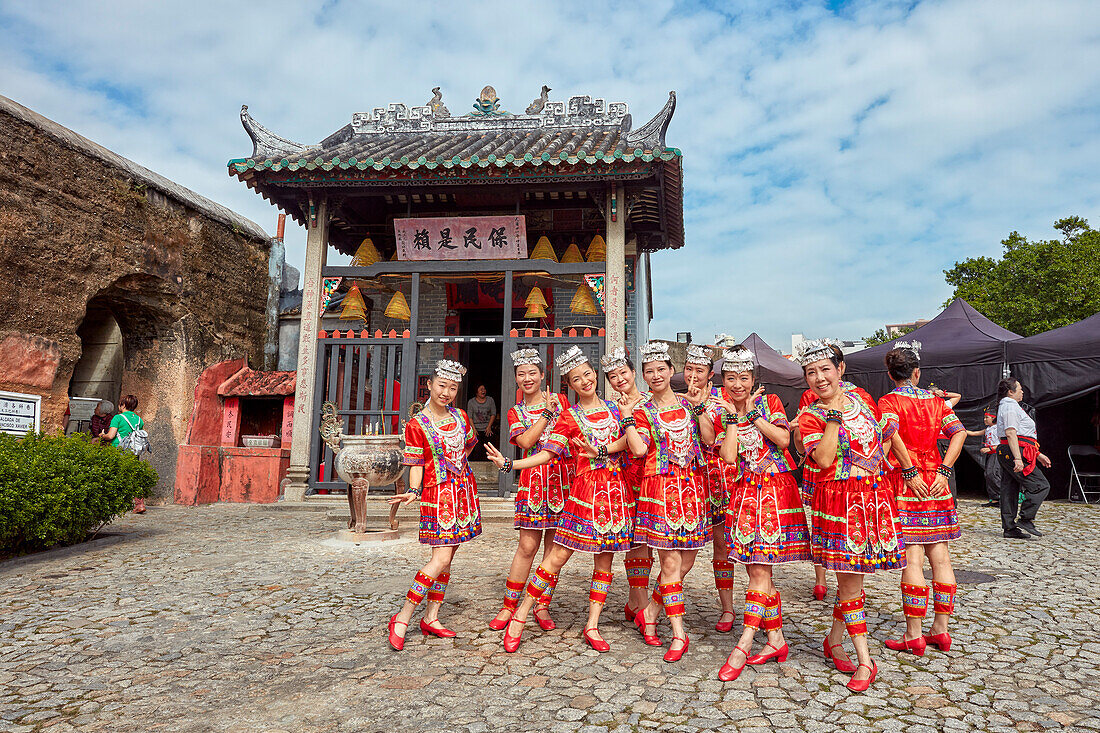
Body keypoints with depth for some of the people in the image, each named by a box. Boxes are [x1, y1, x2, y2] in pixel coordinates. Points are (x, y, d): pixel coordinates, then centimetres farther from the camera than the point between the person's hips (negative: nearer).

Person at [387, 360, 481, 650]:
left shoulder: (460, 417, 8)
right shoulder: (416, 425, -6)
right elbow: (416, 466, -9)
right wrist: (413, 492, -24)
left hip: (463, 492, 6)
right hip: (437, 494, -5)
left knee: (447, 558, 8)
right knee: (441, 559, -13)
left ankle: (431, 618, 18)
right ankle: (402, 618, -1)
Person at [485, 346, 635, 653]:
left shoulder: (614, 408, 12)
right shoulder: (569, 417, 2)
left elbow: (627, 440, 0)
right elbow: (547, 454, -5)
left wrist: (601, 450, -15)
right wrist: (509, 464, -16)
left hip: (615, 492, 3)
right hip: (585, 491, -3)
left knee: (604, 561, 7)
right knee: (557, 557, -4)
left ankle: (592, 626, 17)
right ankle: (519, 617, 6)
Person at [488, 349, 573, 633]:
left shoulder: (560, 400, 11)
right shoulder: (515, 412, 12)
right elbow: (525, 441, -7)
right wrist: (547, 412, -7)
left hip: (562, 477, 1)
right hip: (533, 479, 0)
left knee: (554, 545, 4)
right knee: (527, 545, -2)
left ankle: (542, 606, 17)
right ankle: (509, 606, 11)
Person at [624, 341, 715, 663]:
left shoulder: (689, 403, 12)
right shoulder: (642, 411, 3)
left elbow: (709, 439, 2)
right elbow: (639, 449, -12)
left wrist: (699, 407, -3)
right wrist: (627, 416, -11)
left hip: (691, 487, 4)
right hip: (660, 488, -4)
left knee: (686, 560, 8)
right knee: (671, 561, -4)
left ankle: (649, 612, 25)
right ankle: (679, 634, 7)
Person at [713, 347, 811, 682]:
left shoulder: (769, 401, 4)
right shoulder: (722, 415, 8)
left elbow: (783, 439, -11)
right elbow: (728, 457, -6)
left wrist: (753, 413, -9)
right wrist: (733, 417, -7)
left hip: (776, 489, -4)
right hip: (744, 494, 4)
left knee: (759, 571, -8)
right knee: (758, 573, 8)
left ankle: (742, 647, -6)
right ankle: (776, 640, 21)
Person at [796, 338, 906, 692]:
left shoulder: (860, 398, 10)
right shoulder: (809, 417, -5)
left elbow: (886, 431, 24)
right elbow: (823, 459, -19)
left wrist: (877, 462, 13)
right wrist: (833, 416, -18)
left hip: (875, 496, 5)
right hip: (838, 501, -5)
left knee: (852, 576, 12)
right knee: (850, 581, 0)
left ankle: (834, 640, 30)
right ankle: (865, 662, 11)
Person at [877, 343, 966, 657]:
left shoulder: (888, 401, -5)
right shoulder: (936, 399, 10)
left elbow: (892, 433, -23)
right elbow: (959, 433, 0)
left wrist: (910, 473, -16)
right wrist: (943, 471, -1)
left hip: (906, 482, -5)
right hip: (935, 482, 5)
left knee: (912, 558, -3)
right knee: (939, 555, 10)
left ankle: (913, 635, 3)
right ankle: (940, 630, 18)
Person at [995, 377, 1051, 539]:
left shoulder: (1008, 406, 25)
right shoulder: (1010, 406, -9)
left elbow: (1022, 436, 29)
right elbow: (1010, 433, -20)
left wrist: (1038, 455, 28)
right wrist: (1018, 458, -26)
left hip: (1005, 453, 11)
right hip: (1014, 452, -11)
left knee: (1010, 489, 8)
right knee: (1041, 486, -7)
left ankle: (1009, 528, 10)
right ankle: (1026, 519, -4)